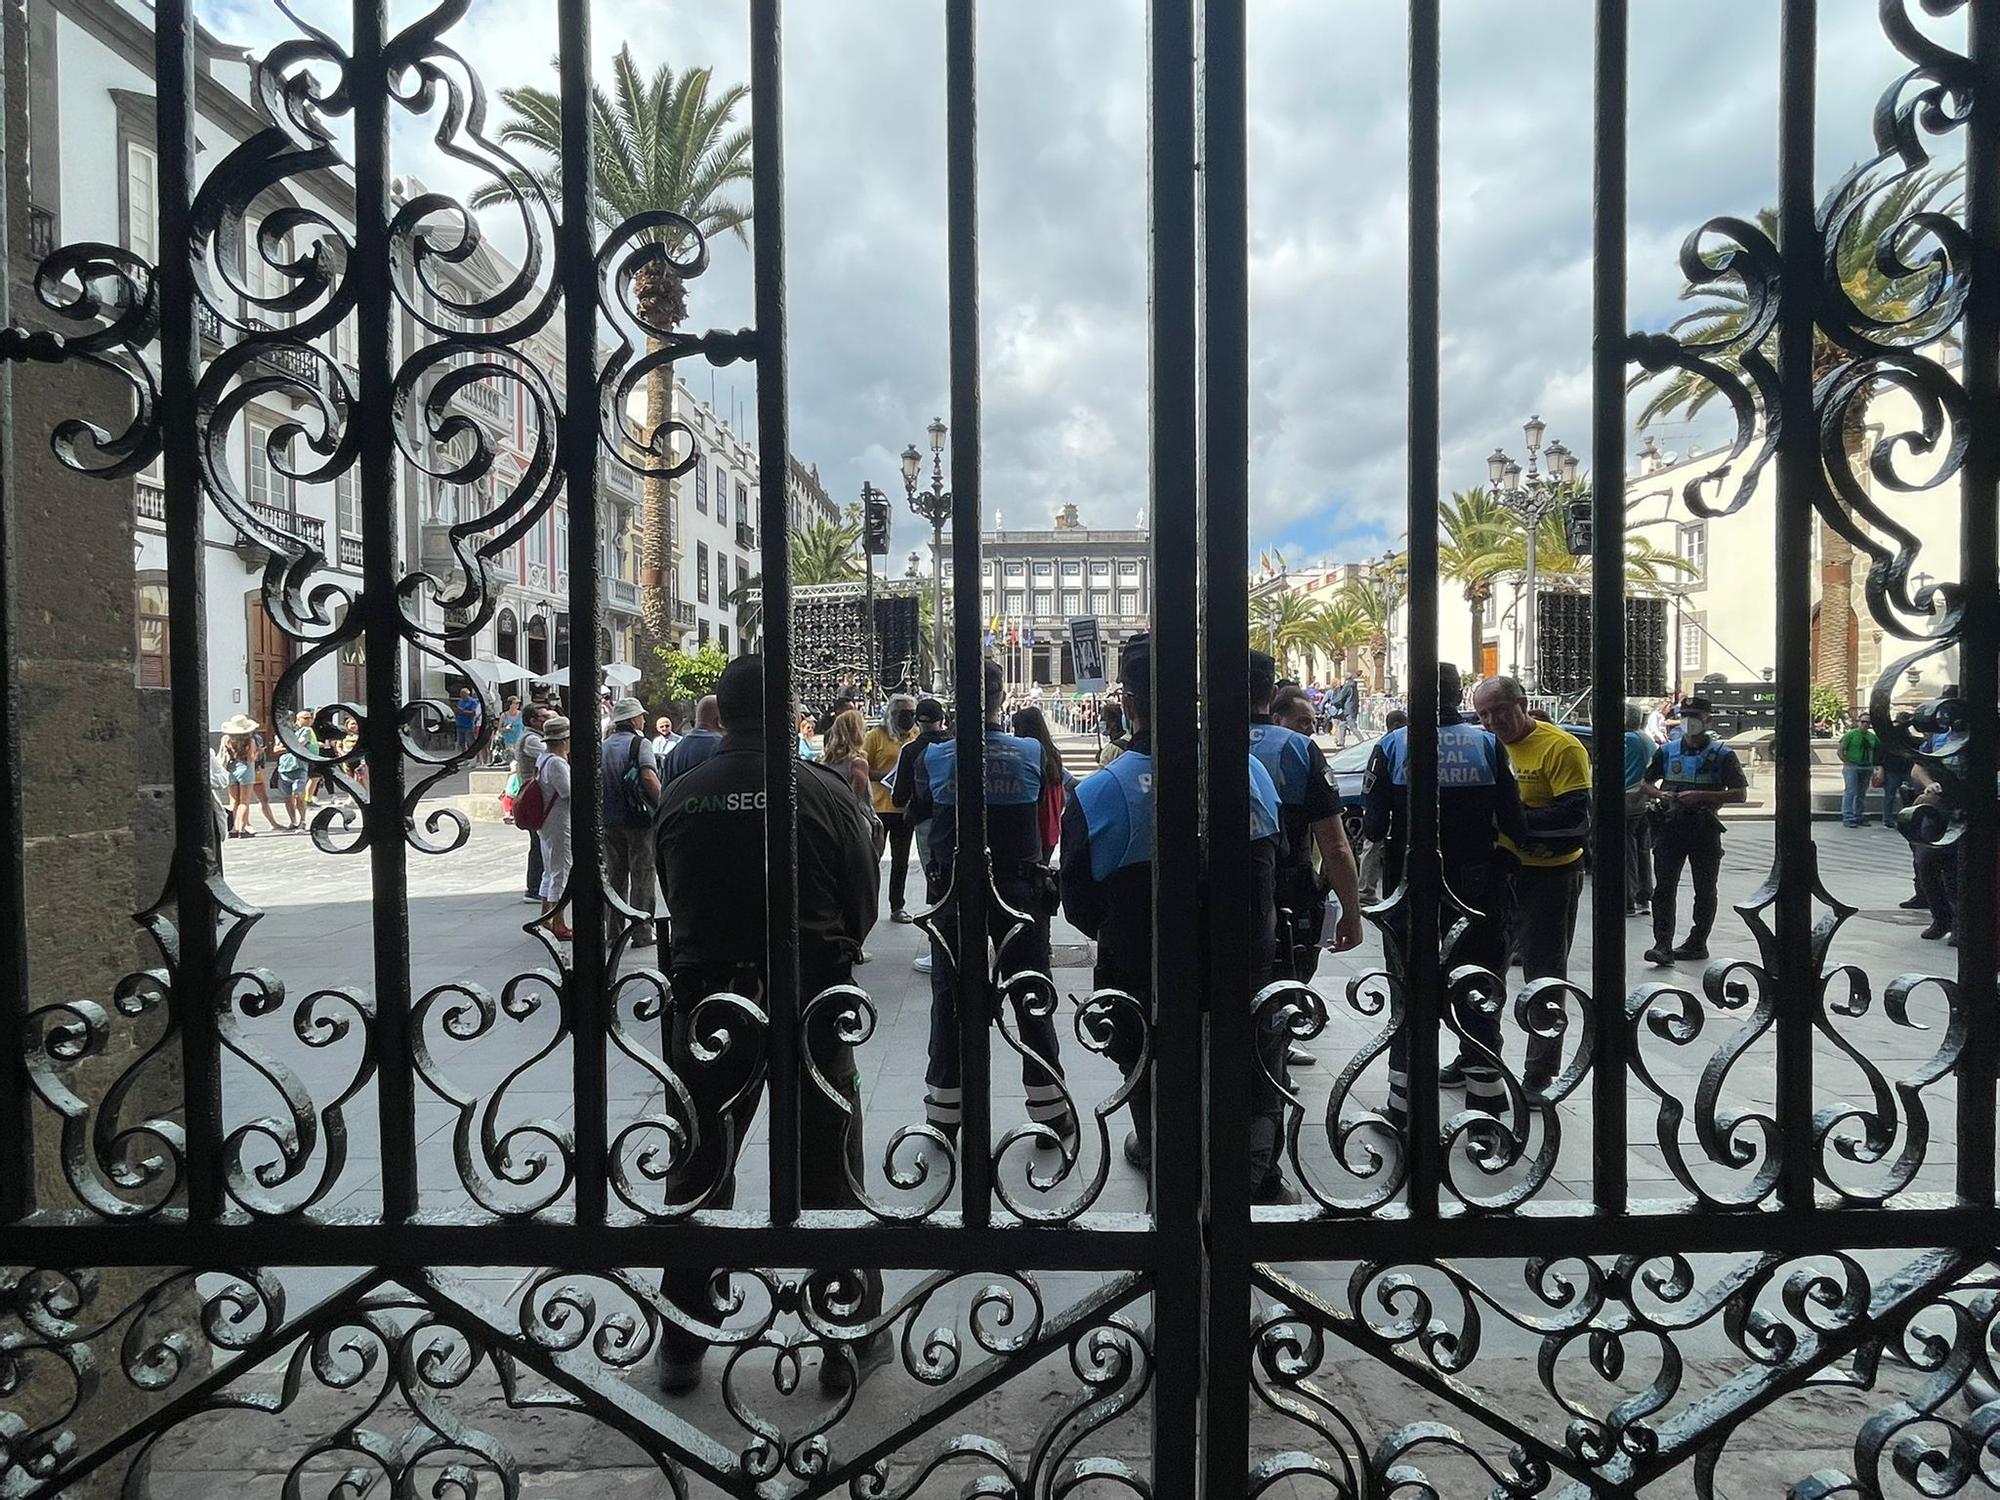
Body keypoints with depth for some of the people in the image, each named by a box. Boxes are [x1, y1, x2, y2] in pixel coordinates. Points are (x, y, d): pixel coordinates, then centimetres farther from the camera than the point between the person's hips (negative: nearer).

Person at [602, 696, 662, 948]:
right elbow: (648, 777, -22)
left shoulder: (603, 746, 11)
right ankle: (641, 931, 3)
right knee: (642, 875, 1)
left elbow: (595, 780, 11)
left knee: (615, 875, 14)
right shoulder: (640, 743, -9)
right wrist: (663, 805, -17)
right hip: (638, 818, -6)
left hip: (609, 820, 6)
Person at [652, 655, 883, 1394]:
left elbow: (673, 900, 6)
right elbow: (865, 900, -4)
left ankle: (681, 1346, 27)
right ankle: (849, 1340, 22)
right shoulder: (824, 792, -12)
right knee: (828, 1173, 11)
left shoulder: (681, 797, -4)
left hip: (707, 1000, 2)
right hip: (812, 1002, -2)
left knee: (699, 1173, 16)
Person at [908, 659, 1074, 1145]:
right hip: (1020, 891, 0)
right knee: (1032, 999, 12)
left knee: (950, 1001, 12)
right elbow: (1047, 810, 5)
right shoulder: (1032, 753, -10)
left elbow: (918, 811, 9)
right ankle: (1051, 1110, 20)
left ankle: (944, 1115, 20)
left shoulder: (934, 757, -8)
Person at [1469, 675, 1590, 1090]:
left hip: (1550, 876, -7)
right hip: (1499, 871, 7)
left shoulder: (1561, 748, -15)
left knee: (1545, 974, 4)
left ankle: (1540, 1074, 16)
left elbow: (1577, 818, -22)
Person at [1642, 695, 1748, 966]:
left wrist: (1700, 796, -17)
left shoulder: (1722, 754, -2)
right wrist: (1661, 794, -5)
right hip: (1671, 827, 2)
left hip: (1704, 829, -2)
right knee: (1664, 888, -7)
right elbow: (1646, 783, 18)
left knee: (1705, 890, 9)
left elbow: (1740, 793, -6)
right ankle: (1663, 945, -10)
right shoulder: (1667, 751, 8)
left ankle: (1697, 943, 21)